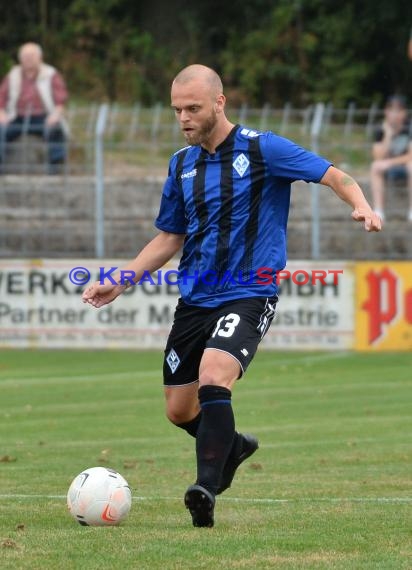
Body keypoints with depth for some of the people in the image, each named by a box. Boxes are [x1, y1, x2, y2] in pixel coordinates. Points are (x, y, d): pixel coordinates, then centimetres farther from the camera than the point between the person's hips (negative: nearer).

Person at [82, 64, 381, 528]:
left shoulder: (261, 149, -7)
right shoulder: (182, 164, 10)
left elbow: (335, 176, -8)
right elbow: (170, 238, 19)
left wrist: (362, 207, -29)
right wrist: (121, 282, 10)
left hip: (248, 295, -6)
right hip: (194, 299, 6)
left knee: (213, 378, -29)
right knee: (179, 410, 8)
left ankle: (207, 489, -29)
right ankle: (230, 446, 39)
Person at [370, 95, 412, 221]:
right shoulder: (382, 131, -4)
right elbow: (379, 157, -14)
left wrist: (390, 162, -24)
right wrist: (388, 134, -20)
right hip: (389, 170, 3)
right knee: (376, 166, -27)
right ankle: (378, 210, -28)